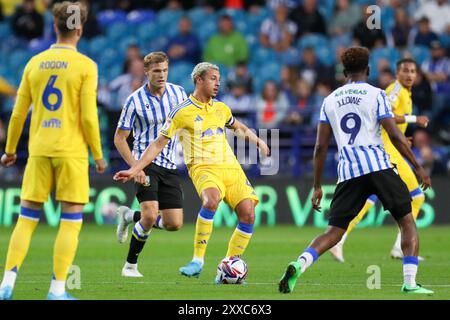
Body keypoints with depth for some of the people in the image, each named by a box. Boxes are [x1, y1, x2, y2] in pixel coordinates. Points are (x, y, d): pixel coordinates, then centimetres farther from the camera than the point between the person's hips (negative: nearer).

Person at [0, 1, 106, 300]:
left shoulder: (35, 63, 7)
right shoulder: (85, 66, -5)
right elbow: (89, 117, -8)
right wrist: (98, 155, 2)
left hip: (39, 151, 4)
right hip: (71, 151, -4)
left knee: (26, 219, 8)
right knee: (71, 223, 2)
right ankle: (58, 290, -3)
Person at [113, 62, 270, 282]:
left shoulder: (221, 108, 17)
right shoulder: (182, 112, 0)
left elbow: (239, 128, 39)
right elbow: (159, 144, 1)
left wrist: (257, 141, 26)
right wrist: (134, 169, -5)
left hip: (231, 168, 6)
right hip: (203, 167, -6)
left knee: (248, 214, -12)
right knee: (211, 200, -37)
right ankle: (198, 261, -29)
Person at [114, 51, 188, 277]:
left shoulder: (178, 92, 3)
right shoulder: (135, 100, -8)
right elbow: (119, 138, -5)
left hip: (169, 166, 5)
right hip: (146, 163, -5)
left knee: (174, 224, -2)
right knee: (150, 216, -23)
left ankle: (130, 216, 25)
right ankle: (130, 265, -2)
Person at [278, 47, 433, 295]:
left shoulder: (330, 100, 15)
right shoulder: (376, 95, 4)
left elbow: (320, 147, 12)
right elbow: (395, 136, -4)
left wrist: (317, 186, 16)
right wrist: (418, 167, 4)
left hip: (348, 172, 3)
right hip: (378, 166, -3)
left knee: (334, 232, 5)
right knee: (407, 223, 8)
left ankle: (299, 265, -19)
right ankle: (409, 283, -4)